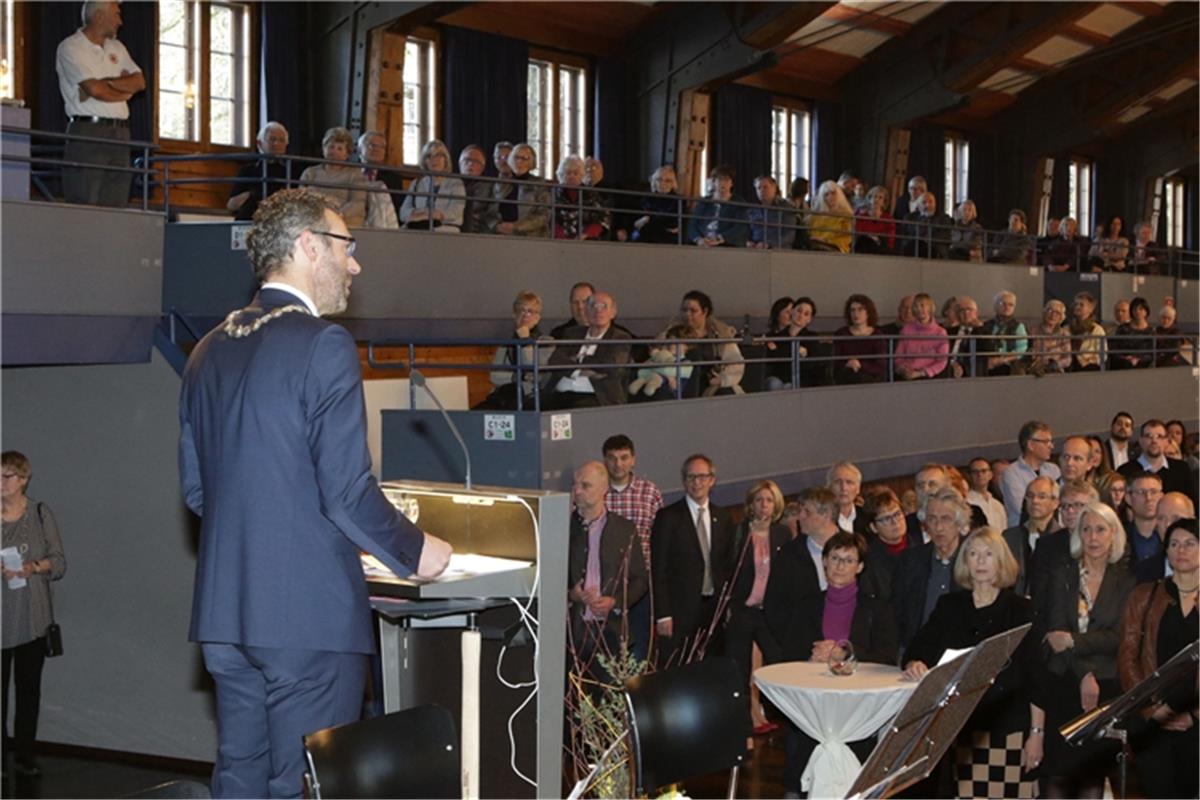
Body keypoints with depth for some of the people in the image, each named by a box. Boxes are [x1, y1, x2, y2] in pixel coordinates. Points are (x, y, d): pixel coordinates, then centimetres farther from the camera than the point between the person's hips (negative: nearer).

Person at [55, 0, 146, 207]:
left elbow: (140, 82, 7)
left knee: (115, 205, 2)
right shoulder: (70, 47, -2)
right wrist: (125, 90, 4)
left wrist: (105, 83, -7)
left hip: (119, 134, 7)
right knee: (85, 210, -11)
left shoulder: (116, 47, 20)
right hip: (88, 132, -6)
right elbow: (95, 89, -13)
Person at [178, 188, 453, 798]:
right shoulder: (323, 343, -12)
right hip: (308, 610, -7)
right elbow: (347, 492, -16)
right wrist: (415, 551, 0)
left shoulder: (210, 349, 11)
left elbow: (194, 487, 16)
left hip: (223, 607, 8)